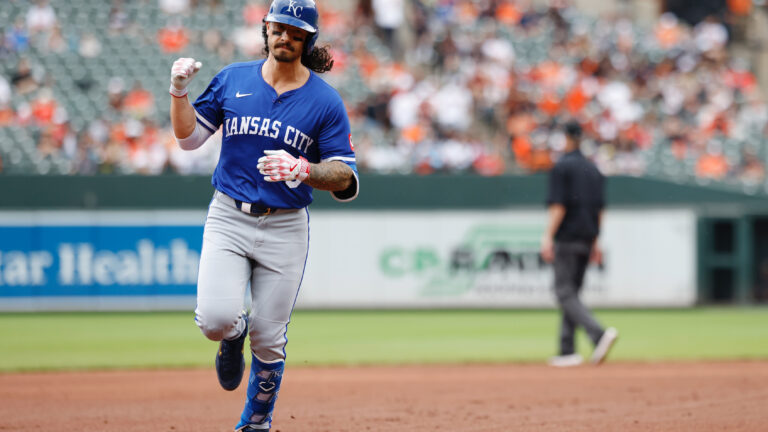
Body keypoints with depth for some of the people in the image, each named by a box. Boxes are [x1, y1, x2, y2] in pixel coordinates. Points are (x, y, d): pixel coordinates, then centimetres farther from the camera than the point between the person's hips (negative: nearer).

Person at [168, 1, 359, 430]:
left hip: (286, 228, -1)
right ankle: (233, 336, 20)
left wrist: (302, 170, -25)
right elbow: (189, 137, 10)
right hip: (229, 218, 1)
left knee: (269, 338, 2)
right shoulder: (232, 80, 4)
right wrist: (180, 90, -8)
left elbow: (345, 177, -5)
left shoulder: (326, 102, -2)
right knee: (216, 318, -19)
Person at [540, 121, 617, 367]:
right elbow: (599, 208, 16)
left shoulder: (562, 167, -9)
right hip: (587, 238, 8)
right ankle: (567, 351, 9)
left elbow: (559, 206, -17)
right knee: (571, 292, 12)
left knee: (565, 293, -8)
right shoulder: (592, 169, 15)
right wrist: (595, 241, 20)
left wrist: (548, 237, -18)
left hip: (567, 236, -8)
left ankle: (599, 333, -28)